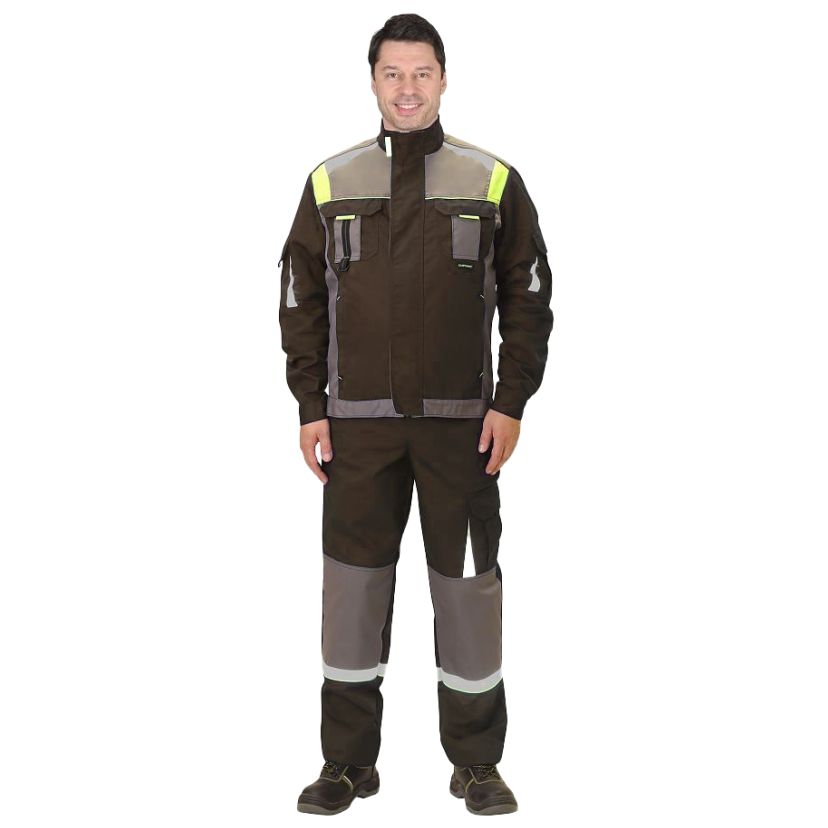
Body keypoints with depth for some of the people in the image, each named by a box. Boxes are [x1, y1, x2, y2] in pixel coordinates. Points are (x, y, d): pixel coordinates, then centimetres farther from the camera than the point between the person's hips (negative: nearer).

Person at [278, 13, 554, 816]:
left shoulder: (493, 180, 2)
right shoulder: (331, 182, 5)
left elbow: (528, 297, 4)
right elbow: (301, 300, 8)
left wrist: (512, 401, -3)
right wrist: (310, 406, 2)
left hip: (461, 421, -1)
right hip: (358, 423, 1)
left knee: (467, 584, 3)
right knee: (352, 581, 4)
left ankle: (477, 763, 17)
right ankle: (348, 761, 17)